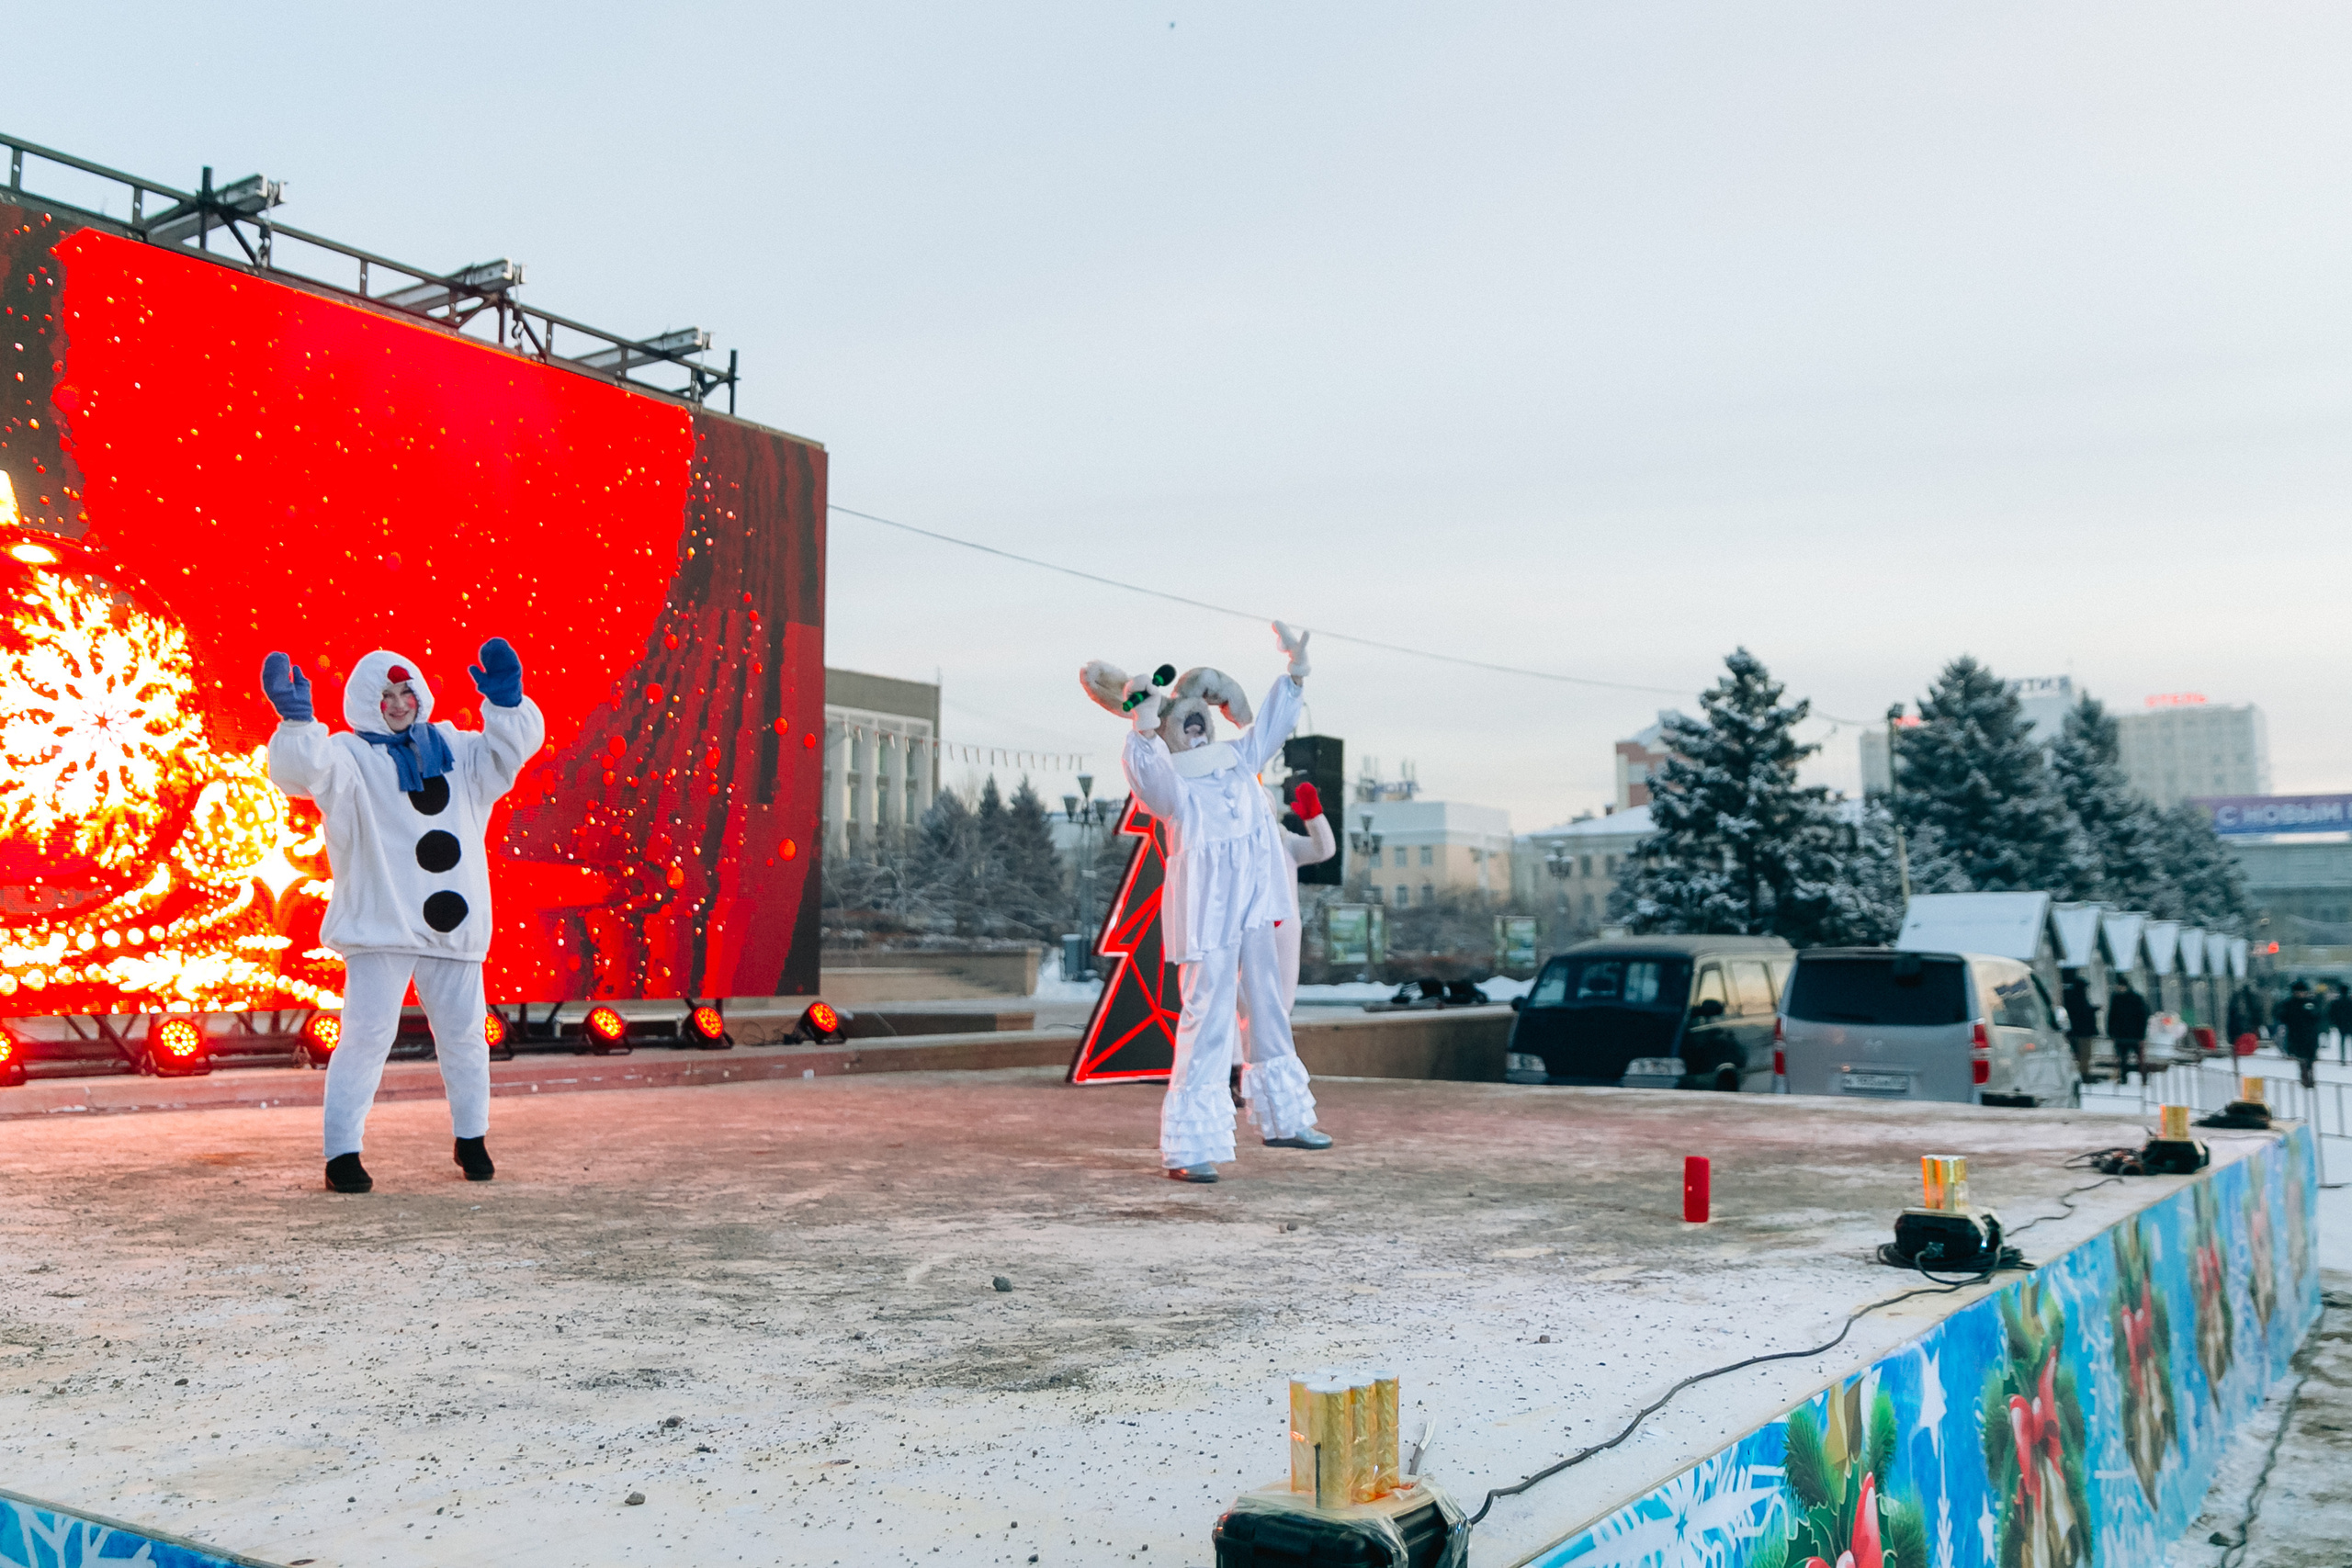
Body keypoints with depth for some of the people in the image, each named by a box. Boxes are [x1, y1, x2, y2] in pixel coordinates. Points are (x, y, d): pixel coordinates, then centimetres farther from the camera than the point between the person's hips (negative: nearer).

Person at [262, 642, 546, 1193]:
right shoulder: (349, 757, -1)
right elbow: (303, 770, -19)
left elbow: (513, 748, 11)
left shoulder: (454, 749, 14)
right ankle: (342, 1152, 4)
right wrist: (297, 720, -35)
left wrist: (506, 702, -6)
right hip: (381, 924, -4)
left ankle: (471, 1138, 28)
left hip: (454, 926, 5)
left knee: (464, 1034, 12)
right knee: (367, 1035, -6)